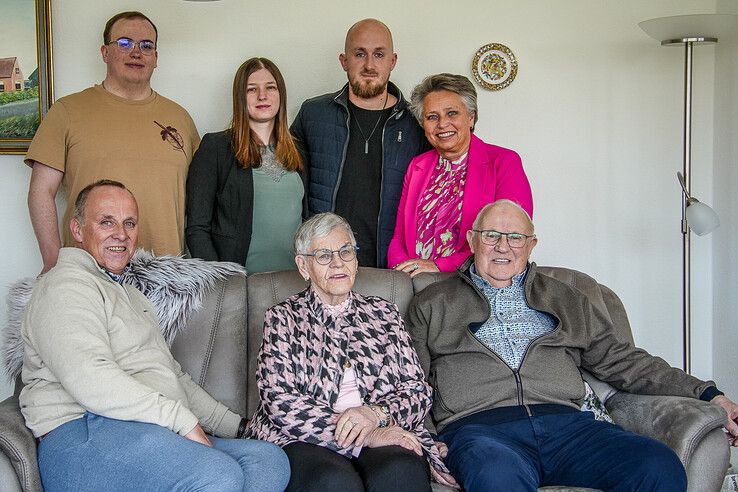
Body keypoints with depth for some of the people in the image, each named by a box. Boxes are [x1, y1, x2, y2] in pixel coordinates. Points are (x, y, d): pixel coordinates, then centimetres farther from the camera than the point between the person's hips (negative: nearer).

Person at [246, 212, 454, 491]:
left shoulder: (382, 313, 19)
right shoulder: (283, 318, 10)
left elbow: (417, 389, 12)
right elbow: (280, 402, -4)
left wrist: (376, 414, -12)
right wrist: (363, 435, -15)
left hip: (384, 433, 2)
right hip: (305, 441, -1)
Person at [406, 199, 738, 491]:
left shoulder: (562, 297, 26)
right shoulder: (433, 304, 19)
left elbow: (618, 359, 23)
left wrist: (707, 395, 14)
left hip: (563, 422, 4)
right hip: (477, 426, -4)